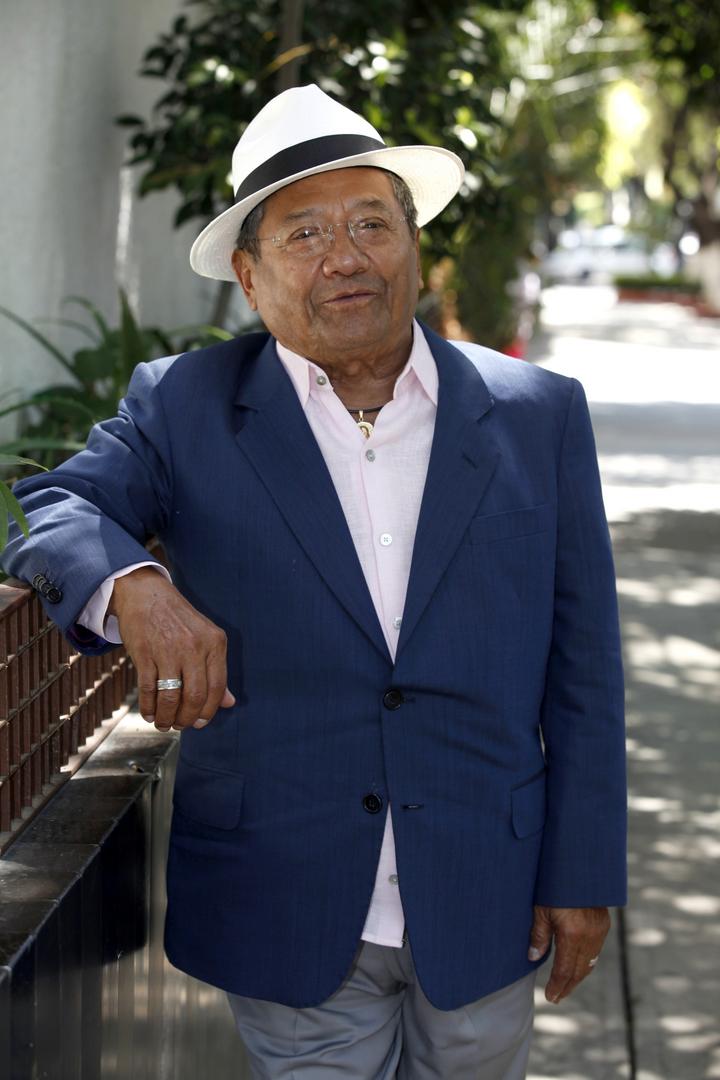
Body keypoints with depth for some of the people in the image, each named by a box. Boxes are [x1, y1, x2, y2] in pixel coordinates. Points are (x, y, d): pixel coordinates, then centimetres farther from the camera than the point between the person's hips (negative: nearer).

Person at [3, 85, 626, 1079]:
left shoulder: (539, 414, 1)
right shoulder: (186, 408, 0)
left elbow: (581, 667, 3)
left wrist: (581, 875, 1)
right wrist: (134, 585, -31)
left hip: (485, 914, 1)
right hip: (287, 917, -1)